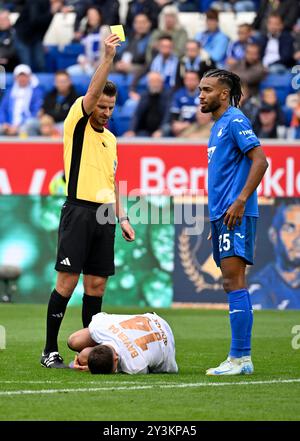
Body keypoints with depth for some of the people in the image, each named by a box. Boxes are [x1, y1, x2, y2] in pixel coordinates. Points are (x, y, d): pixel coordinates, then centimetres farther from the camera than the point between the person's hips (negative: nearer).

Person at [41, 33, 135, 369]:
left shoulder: (110, 138, 19)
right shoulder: (77, 123, 0)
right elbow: (92, 92, -16)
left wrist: (122, 217, 17)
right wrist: (108, 57, -23)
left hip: (103, 216, 7)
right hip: (79, 211, -7)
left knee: (96, 285, 5)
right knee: (67, 282, -8)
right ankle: (50, 351, -4)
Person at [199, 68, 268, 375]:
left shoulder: (234, 121, -8)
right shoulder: (218, 126, 20)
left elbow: (260, 161, -17)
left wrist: (240, 201, -21)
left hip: (235, 215, -10)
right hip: (221, 215, 10)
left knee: (234, 282, -12)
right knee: (233, 284, 8)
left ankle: (240, 357, -13)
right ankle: (239, 358, 9)